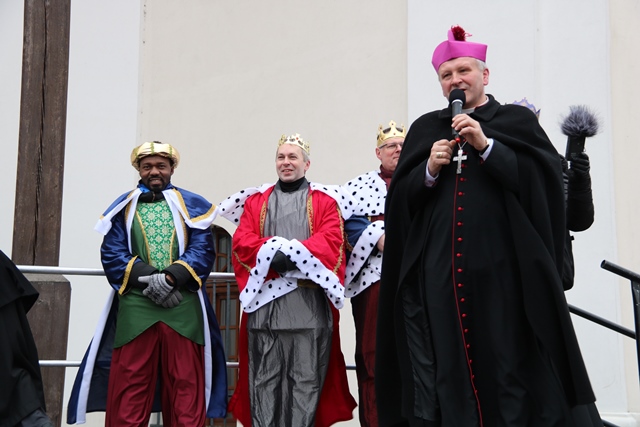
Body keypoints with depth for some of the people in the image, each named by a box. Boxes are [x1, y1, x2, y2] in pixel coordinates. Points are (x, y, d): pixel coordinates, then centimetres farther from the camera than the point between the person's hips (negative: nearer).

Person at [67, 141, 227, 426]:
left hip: (184, 308, 0)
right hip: (135, 308, 1)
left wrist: (171, 277, -15)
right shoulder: (124, 207, 14)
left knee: (186, 388, 2)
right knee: (129, 391, 1)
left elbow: (203, 250, 1)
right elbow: (112, 254, 3)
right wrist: (148, 278, -12)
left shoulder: (192, 205, 12)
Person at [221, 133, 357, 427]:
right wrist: (273, 253, -13)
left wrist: (293, 253, -17)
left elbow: (331, 241, -4)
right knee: (264, 378, 3)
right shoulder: (255, 200, 17)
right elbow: (241, 241, 5)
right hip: (264, 300, 2)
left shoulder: (324, 200, 11)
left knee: (306, 378, 0)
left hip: (309, 302, -2)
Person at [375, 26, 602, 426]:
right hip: (438, 273, 2)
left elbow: (547, 179, -6)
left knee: (509, 363, -2)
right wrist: (430, 171, -6)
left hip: (503, 269, -2)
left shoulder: (518, 122, 8)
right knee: (447, 371, 2)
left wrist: (486, 146, -11)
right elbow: (400, 199, 11)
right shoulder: (425, 129, 16)